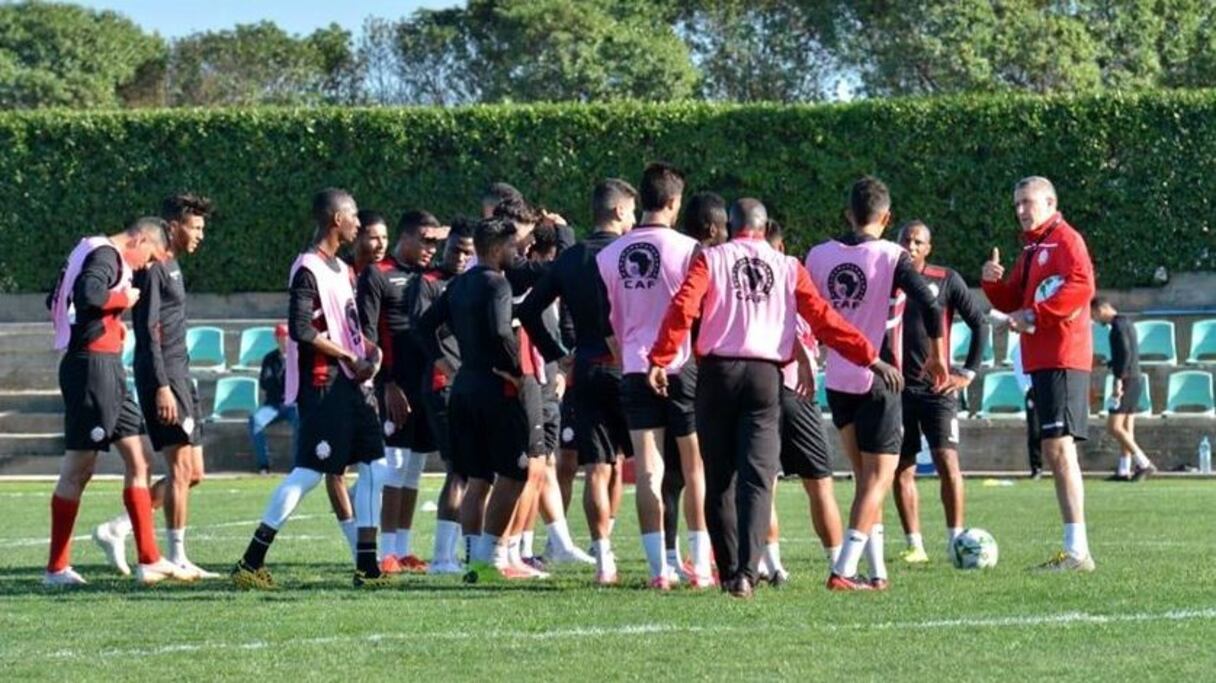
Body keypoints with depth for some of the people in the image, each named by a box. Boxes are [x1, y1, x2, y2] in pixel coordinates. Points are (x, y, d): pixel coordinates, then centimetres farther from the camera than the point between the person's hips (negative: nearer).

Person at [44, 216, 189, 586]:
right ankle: (56, 568, 1)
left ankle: (149, 560, 11)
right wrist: (123, 299, -14)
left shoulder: (99, 253, 17)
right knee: (78, 468, -4)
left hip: (108, 368, 10)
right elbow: (87, 293, -31)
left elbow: (56, 300, 24)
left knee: (136, 461, 10)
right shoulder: (106, 256, -12)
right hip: (93, 365, -10)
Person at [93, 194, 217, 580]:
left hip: (180, 377, 10)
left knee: (192, 473, 8)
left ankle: (117, 529, 11)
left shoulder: (171, 267, 20)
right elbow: (148, 331, -17)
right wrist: (162, 387, -22)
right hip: (163, 377, -10)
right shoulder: (153, 268, -10)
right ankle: (177, 558, -5)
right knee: (181, 468, -9)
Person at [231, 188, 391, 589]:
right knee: (309, 473, -10)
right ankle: (249, 563, -6)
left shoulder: (341, 269, 18)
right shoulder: (308, 269, -12)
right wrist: (350, 357, -15)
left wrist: (370, 350, 4)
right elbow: (301, 330, -21)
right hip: (324, 387, -10)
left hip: (353, 384, 10)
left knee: (372, 468, 6)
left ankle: (367, 567, 9)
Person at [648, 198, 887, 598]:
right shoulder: (787, 268, 8)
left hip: (718, 373, 0)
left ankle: (729, 572, 12)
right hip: (766, 375, 0)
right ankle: (747, 571, -20)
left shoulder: (710, 260, 4)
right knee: (757, 478, -4)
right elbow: (824, 319, 4)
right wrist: (870, 358, 8)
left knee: (719, 479, 10)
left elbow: (682, 309, -9)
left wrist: (660, 360, -8)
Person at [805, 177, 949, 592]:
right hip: (878, 381, -5)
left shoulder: (819, 256, 3)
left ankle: (877, 570, 15)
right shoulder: (891, 257, -11)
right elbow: (930, 306, -19)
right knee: (878, 479, 0)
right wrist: (936, 358, -4)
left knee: (865, 477, 17)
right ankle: (844, 571, -12)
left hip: (837, 382, 5)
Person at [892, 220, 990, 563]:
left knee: (947, 461, -12)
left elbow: (980, 322, 4)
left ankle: (956, 540, -7)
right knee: (902, 470, 0)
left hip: (937, 387, -2)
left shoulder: (946, 280, 1)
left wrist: (969, 372, -1)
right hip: (896, 389, 3)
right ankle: (915, 545, 5)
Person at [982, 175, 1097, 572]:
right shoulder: (1032, 249, 21)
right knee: (1053, 451, 10)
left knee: (1059, 447, -15)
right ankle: (1074, 549, 14)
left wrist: (1034, 315, -21)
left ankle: (1078, 551, -18)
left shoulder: (1065, 239, -6)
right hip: (1041, 359, 10)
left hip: (1063, 357, -10)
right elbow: (1013, 303, 22)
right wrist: (993, 283, 3)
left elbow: (1081, 286, -21)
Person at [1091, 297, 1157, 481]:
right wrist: (1108, 363, 26)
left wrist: (1118, 380, -23)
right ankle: (1124, 471, 8)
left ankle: (1144, 464, -15)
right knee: (1126, 429, 9)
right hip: (1135, 381, 10)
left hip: (1126, 382, -10)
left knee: (1114, 427, -11)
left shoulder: (1118, 325, -12)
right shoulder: (1127, 324, 18)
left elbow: (1125, 353, -21)